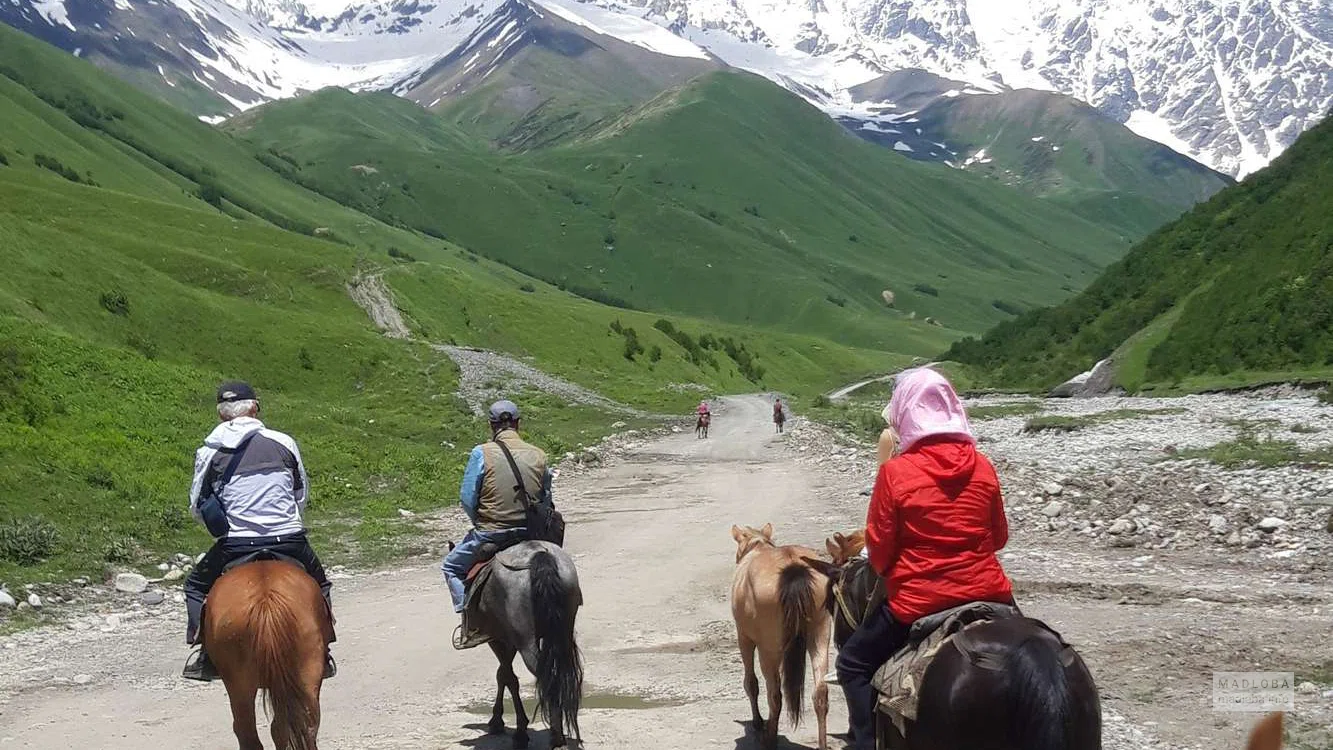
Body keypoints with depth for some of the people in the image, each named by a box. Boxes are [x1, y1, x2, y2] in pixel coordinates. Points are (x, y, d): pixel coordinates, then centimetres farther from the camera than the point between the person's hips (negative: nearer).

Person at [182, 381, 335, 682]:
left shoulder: (209, 453, 0)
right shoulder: (284, 442, 1)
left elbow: (198, 510, 8)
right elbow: (302, 496, 12)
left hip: (236, 545, -1)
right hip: (291, 541, 1)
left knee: (197, 586, 24)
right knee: (318, 584, 28)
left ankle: (208, 657, 14)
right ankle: (320, 652, 22)